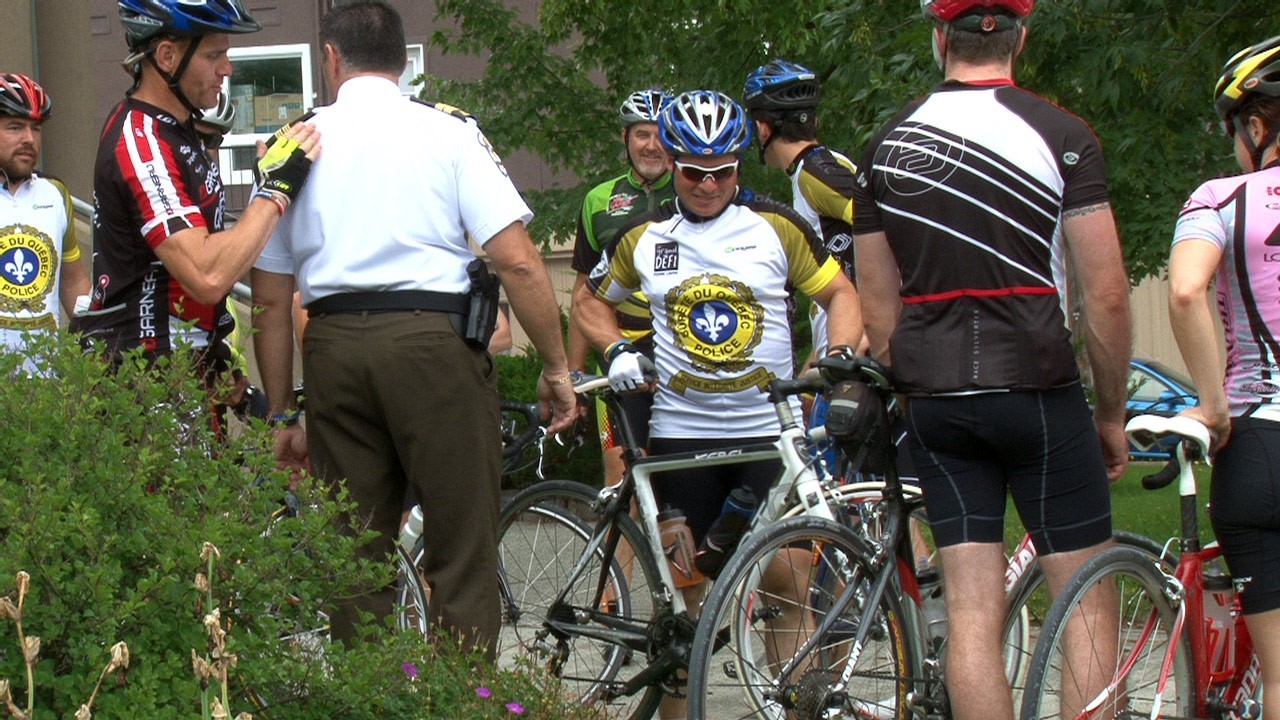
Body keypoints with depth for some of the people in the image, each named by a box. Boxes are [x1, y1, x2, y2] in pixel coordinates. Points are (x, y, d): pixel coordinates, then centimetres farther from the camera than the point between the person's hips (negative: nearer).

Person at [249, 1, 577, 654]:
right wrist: (556, 368, 2)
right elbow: (516, 260, -7)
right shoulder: (449, 132, 3)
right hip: (434, 340, -3)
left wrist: (281, 415, 18)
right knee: (463, 556, 1)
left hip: (334, 346, 3)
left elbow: (271, 299, 12)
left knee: (355, 556, 10)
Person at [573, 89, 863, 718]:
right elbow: (589, 301, 19)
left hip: (770, 429, -1)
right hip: (680, 432, 1)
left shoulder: (776, 225, 1)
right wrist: (617, 349, 0)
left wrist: (841, 354, -10)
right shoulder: (644, 236, 6)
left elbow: (839, 293, 8)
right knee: (679, 590, 3)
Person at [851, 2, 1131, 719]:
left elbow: (878, 307, 10)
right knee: (1088, 609, 3)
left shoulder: (887, 147, 8)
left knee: (972, 612, 3)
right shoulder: (1061, 135, -6)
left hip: (935, 401, 4)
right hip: (1038, 391, -4)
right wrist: (1112, 414, 3)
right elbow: (1106, 295, -8)